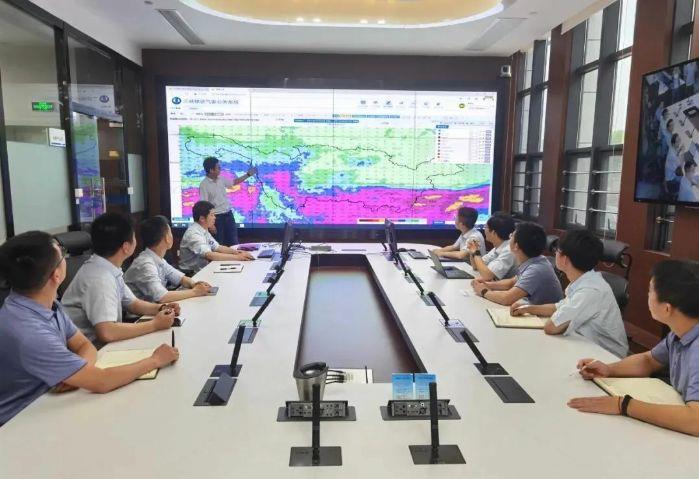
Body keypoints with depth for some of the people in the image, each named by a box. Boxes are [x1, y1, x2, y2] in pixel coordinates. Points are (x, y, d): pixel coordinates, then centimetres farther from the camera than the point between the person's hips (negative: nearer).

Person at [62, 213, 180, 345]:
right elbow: (106, 333, -34)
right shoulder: (100, 278, -25)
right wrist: (155, 324, -25)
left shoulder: (108, 269, 1)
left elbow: (133, 303, 14)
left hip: (99, 341, 8)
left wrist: (160, 308, -4)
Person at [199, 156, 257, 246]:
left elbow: (234, 182, 23)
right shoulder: (204, 185, -15)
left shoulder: (221, 179, 4)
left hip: (228, 214, 6)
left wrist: (248, 174, 17)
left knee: (234, 243, 13)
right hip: (216, 217, -6)